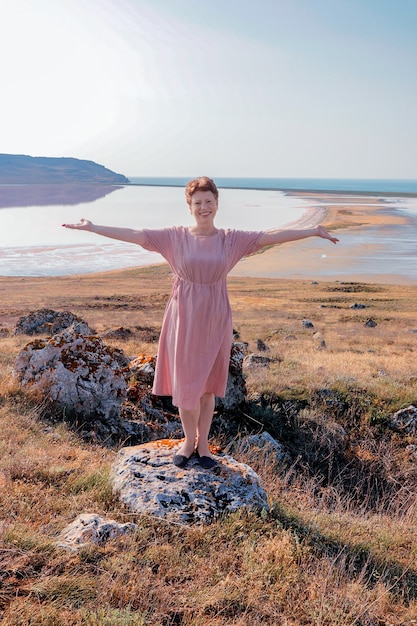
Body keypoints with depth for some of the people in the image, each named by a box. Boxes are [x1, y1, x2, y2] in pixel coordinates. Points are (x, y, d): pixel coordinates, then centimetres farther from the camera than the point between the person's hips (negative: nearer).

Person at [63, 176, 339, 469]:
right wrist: (92, 228, -8)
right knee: (185, 382, 6)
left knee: (208, 384, 10)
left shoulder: (231, 239, 0)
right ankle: (189, 441, 25)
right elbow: (135, 234, -5)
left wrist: (313, 231, -10)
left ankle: (203, 443, 25)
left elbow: (271, 235, -5)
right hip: (183, 318, 0)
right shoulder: (175, 237, -2)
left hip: (215, 320, 1)